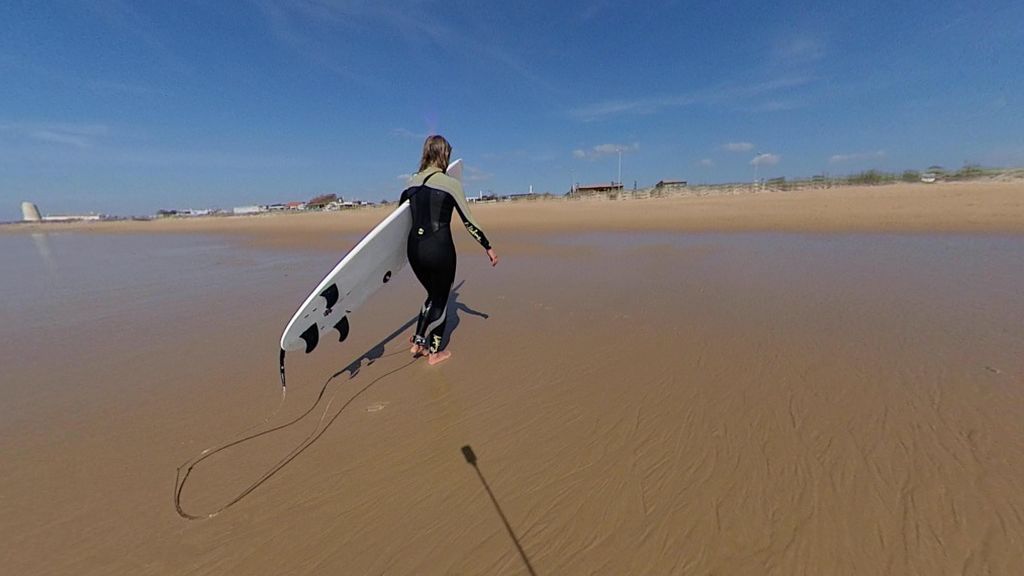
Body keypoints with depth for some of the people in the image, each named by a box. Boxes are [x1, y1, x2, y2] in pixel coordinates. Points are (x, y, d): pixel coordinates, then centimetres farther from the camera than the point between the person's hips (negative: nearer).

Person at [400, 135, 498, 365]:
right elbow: (469, 221, -8)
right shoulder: (451, 184, -9)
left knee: (433, 295, 25)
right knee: (441, 299, 13)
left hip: (415, 248, 5)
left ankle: (418, 341, 26)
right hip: (439, 249, -5)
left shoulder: (413, 182, 7)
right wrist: (489, 248, 0)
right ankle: (434, 352, 24)